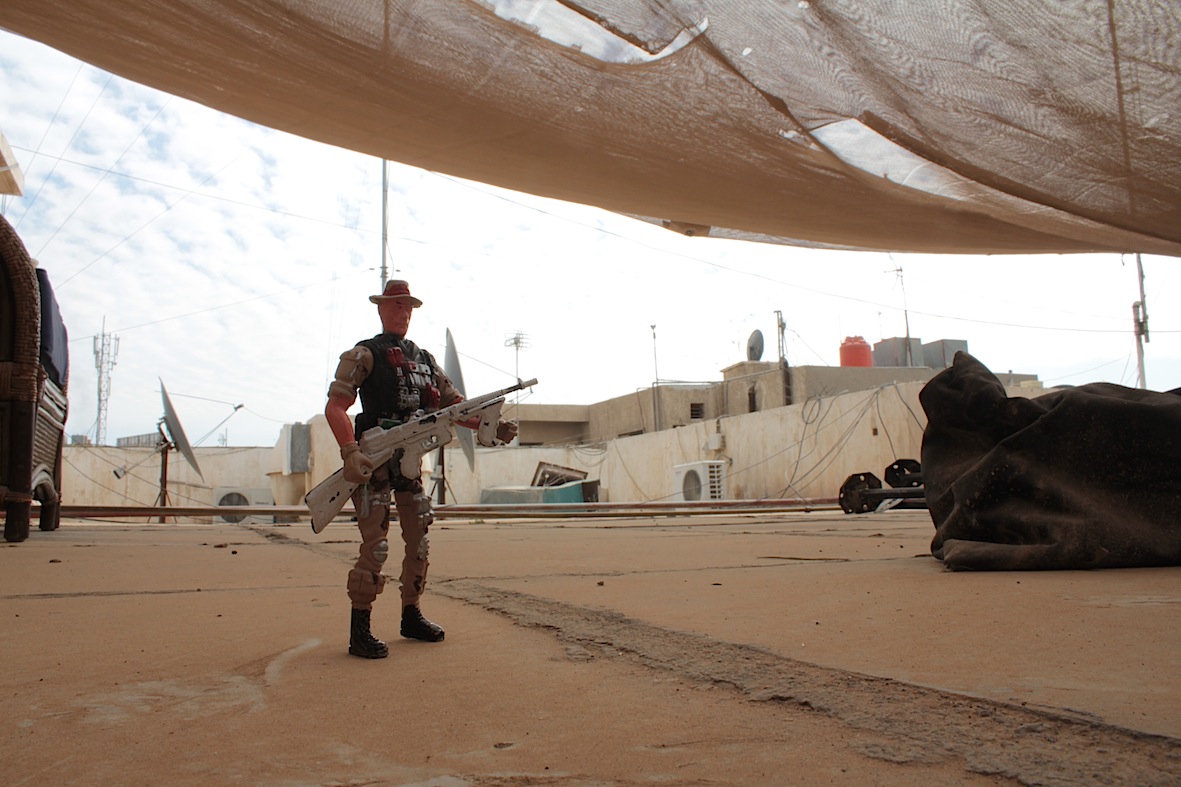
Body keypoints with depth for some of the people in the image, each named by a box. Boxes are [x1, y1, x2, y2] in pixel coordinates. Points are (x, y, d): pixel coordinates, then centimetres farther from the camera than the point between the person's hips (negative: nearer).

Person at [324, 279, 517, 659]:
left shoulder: (424, 358, 17)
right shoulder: (363, 355, -3)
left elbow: (455, 406, 16)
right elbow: (335, 407, -14)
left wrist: (493, 426, 0)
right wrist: (351, 451, -29)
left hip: (411, 461, 7)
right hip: (375, 460, -7)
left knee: (419, 543, 11)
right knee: (375, 546, -11)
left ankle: (411, 616, 24)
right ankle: (360, 630, -3)